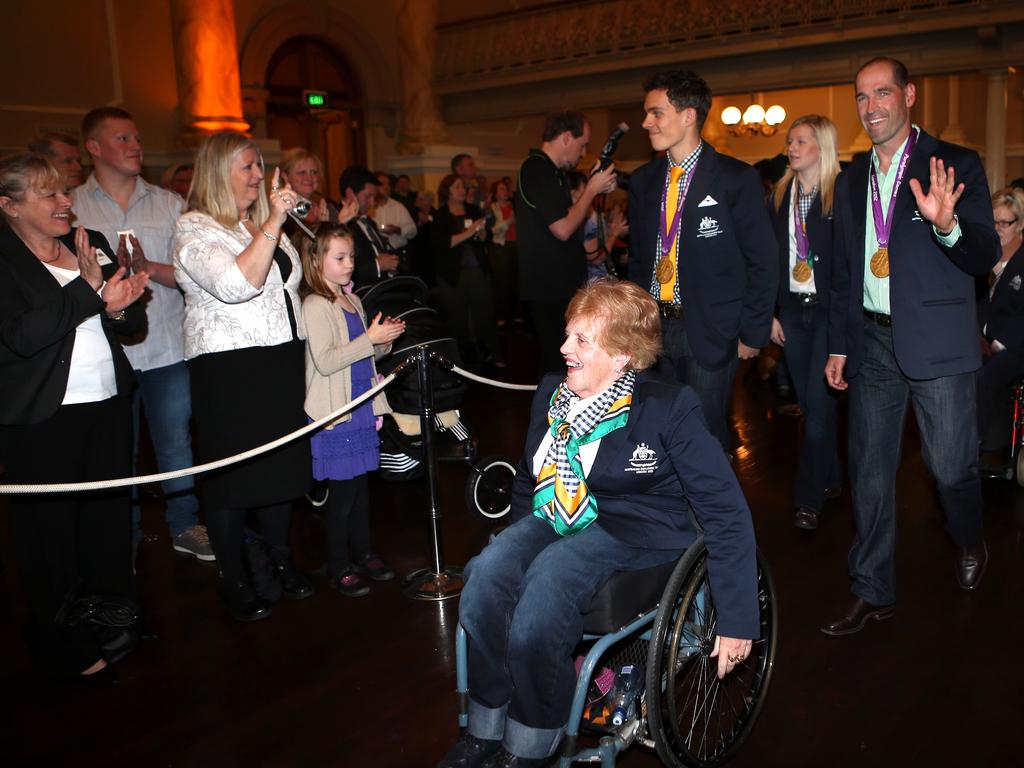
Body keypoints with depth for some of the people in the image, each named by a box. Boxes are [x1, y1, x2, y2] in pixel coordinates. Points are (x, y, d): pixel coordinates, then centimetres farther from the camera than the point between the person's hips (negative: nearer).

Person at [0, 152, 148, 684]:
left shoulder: (92, 244, 9)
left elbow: (135, 322, 11)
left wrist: (117, 309, -12)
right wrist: (89, 291, -21)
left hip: (108, 405, 6)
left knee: (110, 518, 14)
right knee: (52, 530, 5)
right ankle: (65, 647, 21)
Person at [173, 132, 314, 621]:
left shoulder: (264, 222, 17)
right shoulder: (195, 228, -8)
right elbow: (237, 283, -25)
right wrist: (273, 223, -26)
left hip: (282, 360, 7)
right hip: (228, 368, -7)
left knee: (282, 463, 11)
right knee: (232, 473, 1)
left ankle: (279, 561, 28)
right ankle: (233, 581, 15)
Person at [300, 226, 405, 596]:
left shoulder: (353, 301, 12)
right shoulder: (315, 306, -13)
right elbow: (325, 361, -22)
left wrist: (386, 339, 2)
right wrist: (370, 339, -23)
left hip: (362, 408, 7)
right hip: (335, 413, -7)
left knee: (360, 485, 17)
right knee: (342, 490, 1)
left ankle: (362, 552, 31)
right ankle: (338, 566, 14)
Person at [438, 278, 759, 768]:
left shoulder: (668, 407, -10)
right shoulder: (551, 393, 7)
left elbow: (726, 511, -11)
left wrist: (738, 619, -13)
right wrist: (513, 542, 21)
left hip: (631, 531, -5)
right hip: (554, 519, 5)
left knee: (547, 579, -33)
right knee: (487, 573, -26)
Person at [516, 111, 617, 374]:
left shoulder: (550, 172, 18)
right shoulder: (538, 170, -15)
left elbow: (567, 217, 23)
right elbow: (562, 229, -21)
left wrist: (594, 188, 12)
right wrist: (592, 189, -10)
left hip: (560, 285, 10)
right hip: (550, 289, -10)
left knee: (556, 361, 13)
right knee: (557, 363, -6)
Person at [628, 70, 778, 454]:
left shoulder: (736, 179, -7)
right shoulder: (643, 180, 9)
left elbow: (763, 262, -5)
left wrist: (752, 334, -7)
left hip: (709, 334, -5)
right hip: (653, 327, 5)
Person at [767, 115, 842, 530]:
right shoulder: (780, 196, 8)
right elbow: (771, 258, 10)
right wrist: (771, 313, 6)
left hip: (830, 310, -5)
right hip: (792, 310, 5)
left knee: (818, 402, -7)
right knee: (810, 402, 12)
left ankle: (809, 497, 2)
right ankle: (830, 478, 28)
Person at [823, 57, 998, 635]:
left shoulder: (956, 165, -3)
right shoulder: (852, 181, 12)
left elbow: (986, 257, -9)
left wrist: (946, 225, -29)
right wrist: (838, 344, 14)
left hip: (937, 343, -4)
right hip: (874, 343, 4)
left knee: (952, 468, 2)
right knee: (871, 472, 7)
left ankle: (971, 543, 37)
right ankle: (874, 593, 21)